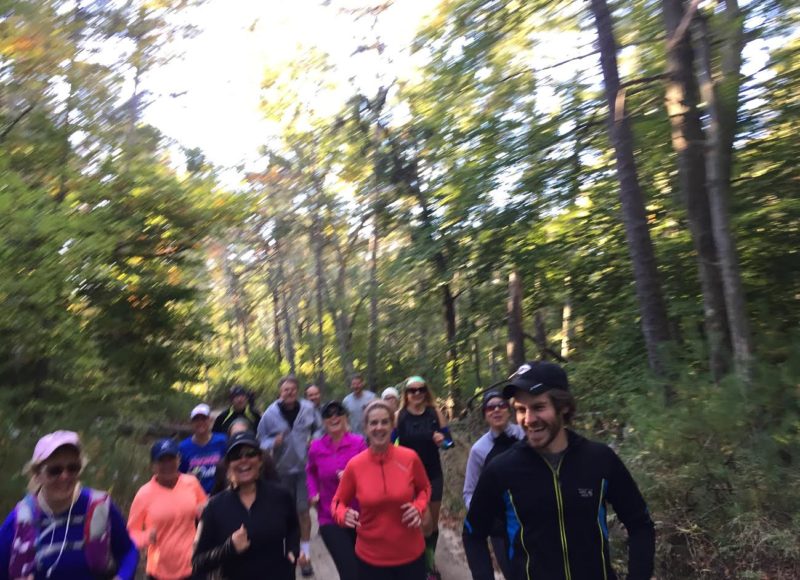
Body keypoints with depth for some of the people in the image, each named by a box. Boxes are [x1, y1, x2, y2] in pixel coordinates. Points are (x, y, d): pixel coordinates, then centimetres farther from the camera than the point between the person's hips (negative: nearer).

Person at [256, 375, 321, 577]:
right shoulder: (270, 413, -12)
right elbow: (261, 439, -2)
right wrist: (273, 443, -21)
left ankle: (305, 553, 18)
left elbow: (318, 428, 10)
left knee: (303, 510, 2)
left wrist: (315, 440, -6)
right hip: (282, 469, 1)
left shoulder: (308, 408, -9)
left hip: (304, 467, -1)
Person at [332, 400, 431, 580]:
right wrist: (344, 514, -18)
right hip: (371, 557, 0)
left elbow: (424, 488, 8)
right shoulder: (354, 465, -12)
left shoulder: (410, 458, -12)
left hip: (411, 554, 0)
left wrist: (419, 507, -11)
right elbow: (339, 502, 3)